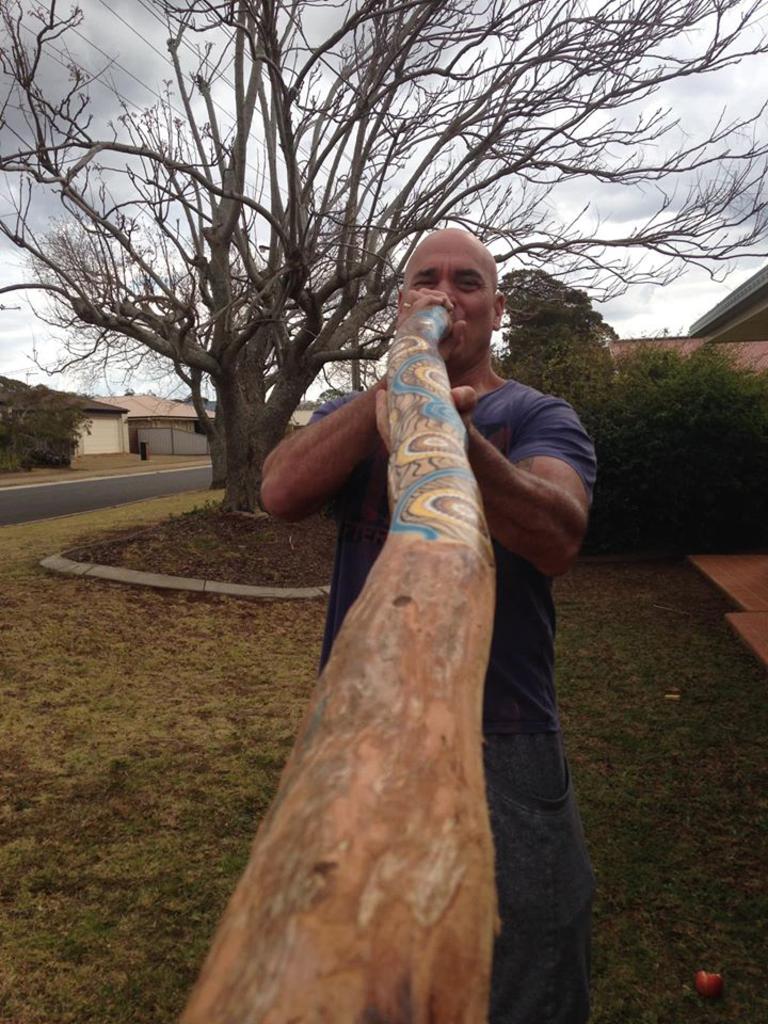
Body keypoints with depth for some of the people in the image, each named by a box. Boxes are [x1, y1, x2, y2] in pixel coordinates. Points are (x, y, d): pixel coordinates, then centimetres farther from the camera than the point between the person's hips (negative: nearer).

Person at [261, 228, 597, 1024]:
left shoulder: (538, 417, -1)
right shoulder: (354, 414, 8)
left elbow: (558, 539, -23)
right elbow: (281, 494, -13)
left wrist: (456, 433, -39)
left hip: (500, 743, -2)